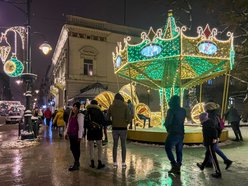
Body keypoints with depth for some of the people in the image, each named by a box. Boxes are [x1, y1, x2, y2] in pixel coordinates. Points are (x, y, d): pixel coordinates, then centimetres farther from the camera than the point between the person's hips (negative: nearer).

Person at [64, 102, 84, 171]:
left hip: (76, 135, -8)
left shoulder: (80, 115, -10)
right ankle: (77, 162, 31)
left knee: (76, 148, 0)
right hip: (71, 134, 8)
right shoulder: (71, 115, 14)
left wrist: (80, 136, -18)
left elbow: (81, 126, -15)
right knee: (72, 148, 14)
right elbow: (68, 125, 21)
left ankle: (76, 164, 12)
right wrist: (66, 133, 18)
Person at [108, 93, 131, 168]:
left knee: (115, 145, 13)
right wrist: (126, 123, 7)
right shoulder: (125, 106, -5)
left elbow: (107, 117, 0)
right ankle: (123, 163, 13)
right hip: (123, 128, -1)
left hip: (115, 128, 2)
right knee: (123, 146, 10)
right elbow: (128, 118, -12)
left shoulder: (111, 106, 1)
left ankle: (115, 163, 16)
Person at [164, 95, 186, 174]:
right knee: (179, 151, 12)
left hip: (173, 133, -7)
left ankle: (174, 165, -2)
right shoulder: (183, 110, 7)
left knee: (168, 148, 7)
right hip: (181, 133, 7)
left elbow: (167, 122, -18)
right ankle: (178, 168, 18)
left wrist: (165, 124, 3)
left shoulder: (171, 110, -14)